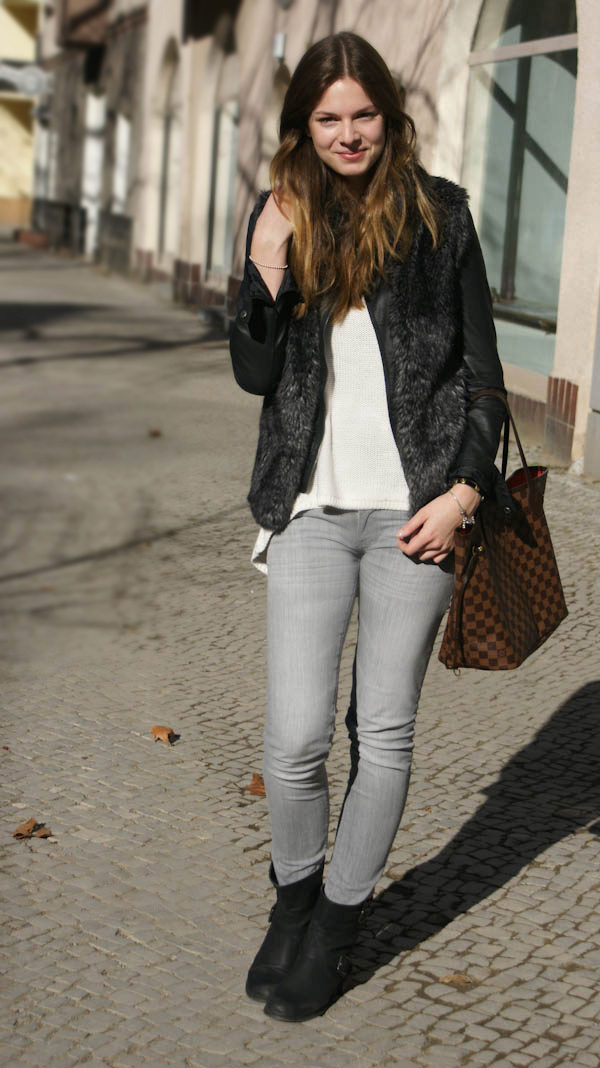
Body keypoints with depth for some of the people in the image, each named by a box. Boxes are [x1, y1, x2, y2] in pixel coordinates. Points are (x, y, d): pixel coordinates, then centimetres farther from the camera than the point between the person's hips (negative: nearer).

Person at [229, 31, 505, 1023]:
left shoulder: (438, 213, 3)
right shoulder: (280, 216, 9)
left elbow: (482, 370, 5)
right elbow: (253, 374, 6)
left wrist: (462, 491, -5)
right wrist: (266, 268, -8)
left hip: (414, 506, -1)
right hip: (312, 507, 1)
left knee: (384, 731, 6)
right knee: (295, 736, -5)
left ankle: (337, 924, 25)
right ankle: (294, 897, 24)